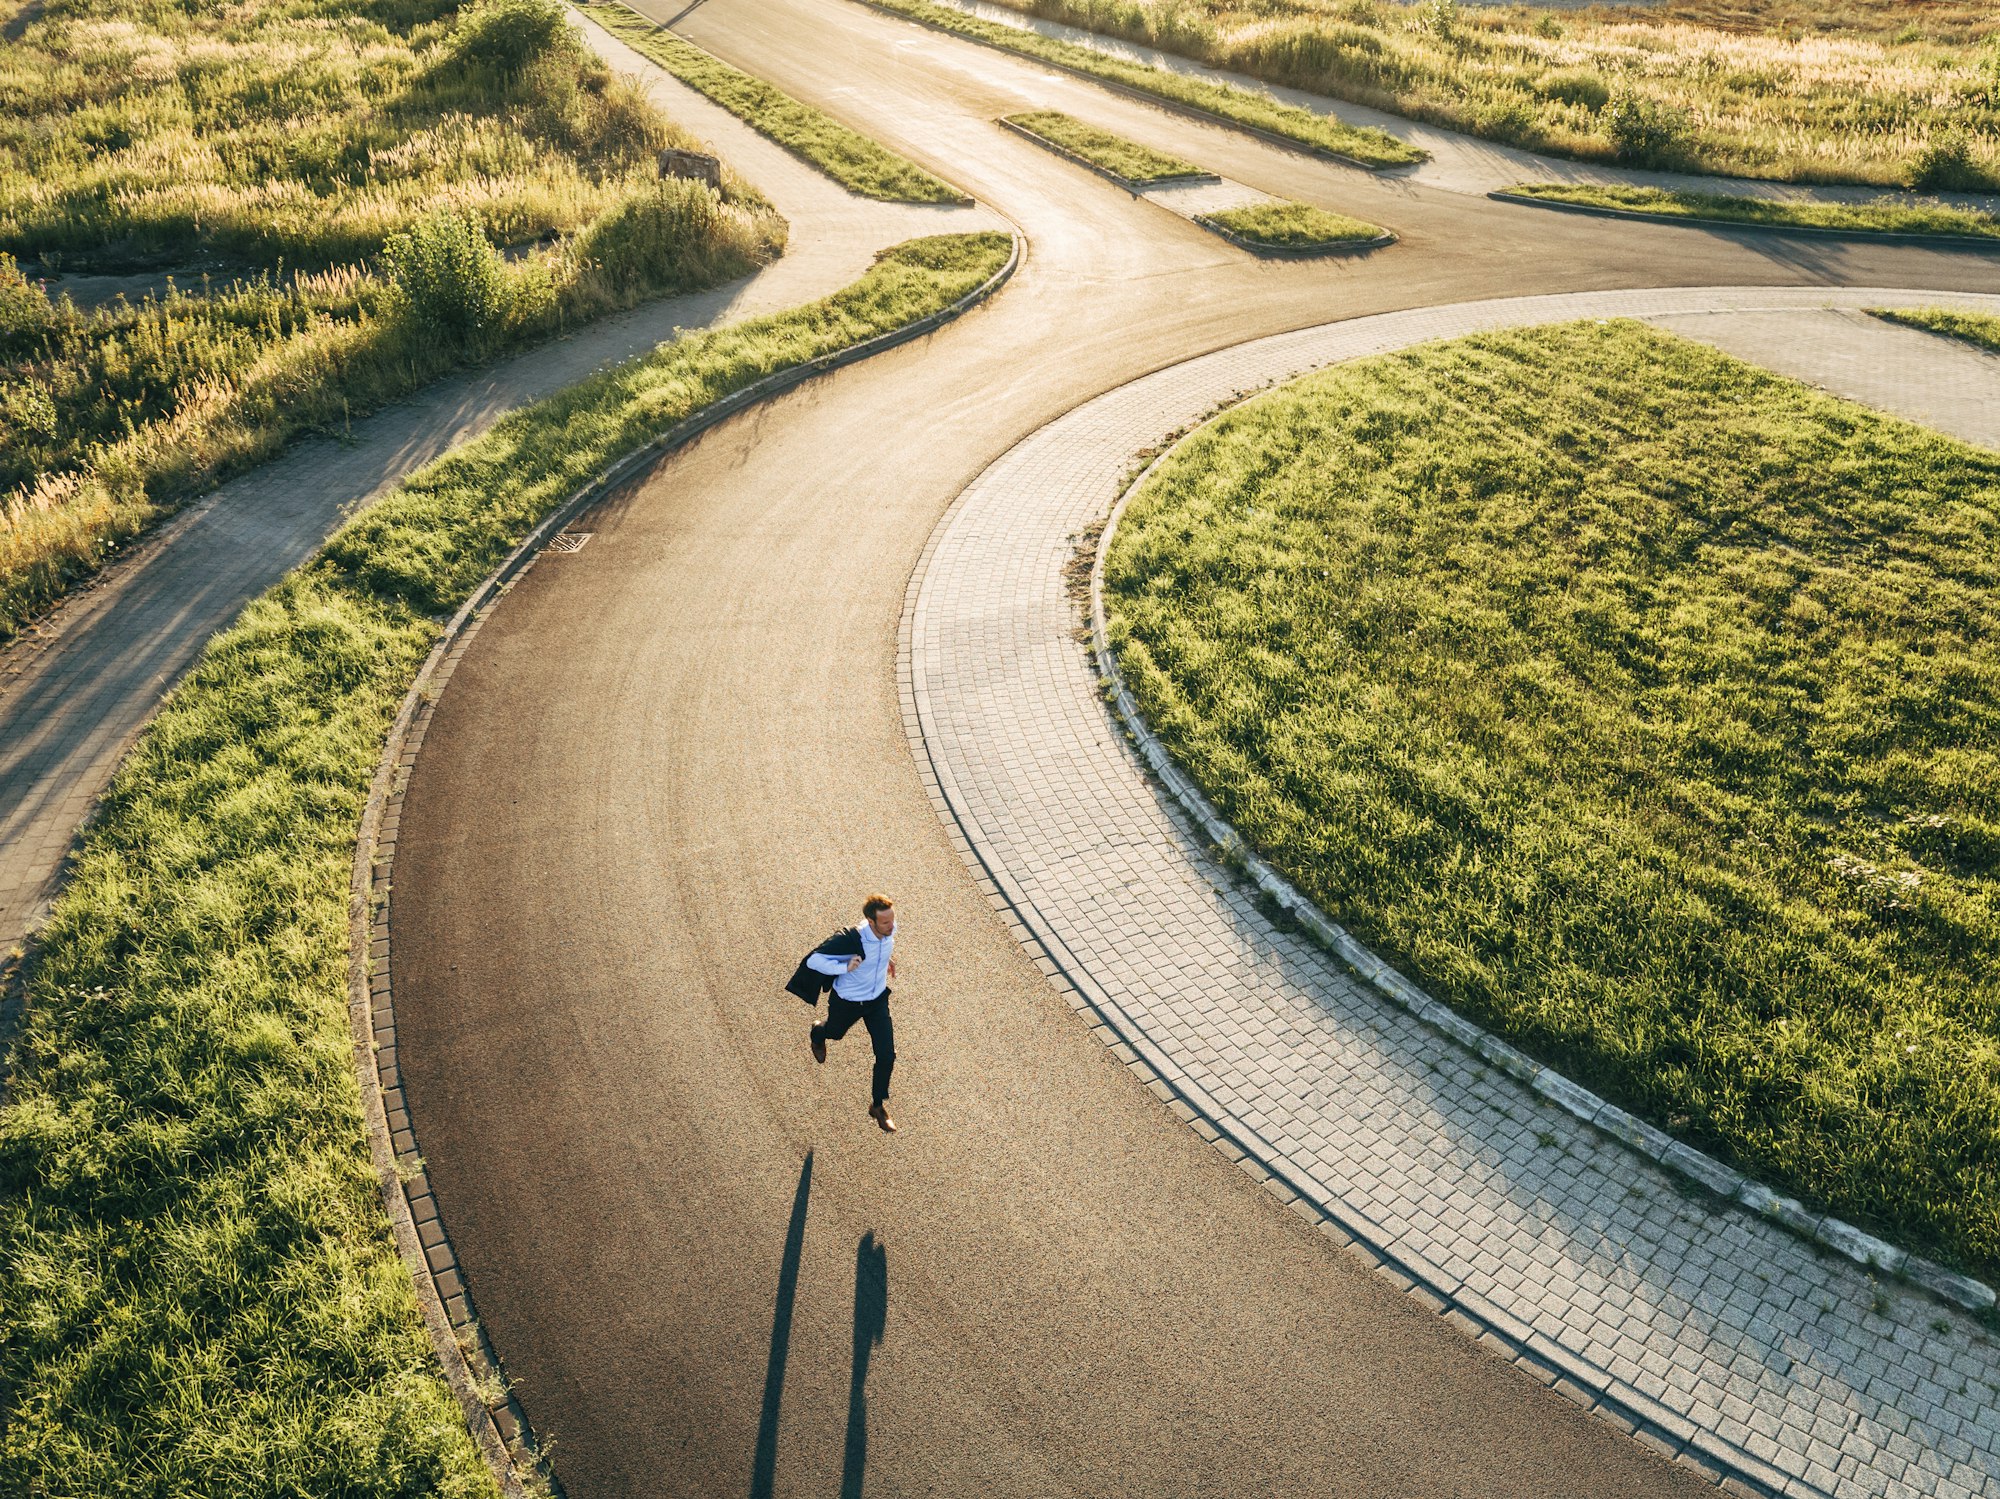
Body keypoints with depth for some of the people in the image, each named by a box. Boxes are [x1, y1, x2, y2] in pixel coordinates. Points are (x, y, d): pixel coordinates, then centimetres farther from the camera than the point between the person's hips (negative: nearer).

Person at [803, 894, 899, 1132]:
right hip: (847, 1002, -4)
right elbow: (813, 961, -33)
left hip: (878, 999, 4)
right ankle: (817, 1034, 68)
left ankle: (878, 1106, 23)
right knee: (835, 1032, 28)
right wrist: (845, 967, -45)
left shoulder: (890, 928, -21)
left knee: (887, 1055, 0)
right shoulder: (850, 940, -39)